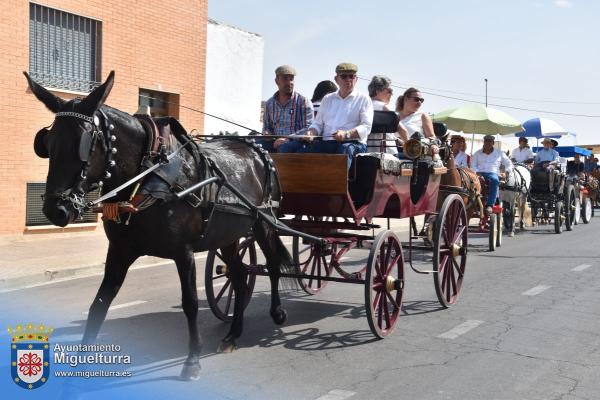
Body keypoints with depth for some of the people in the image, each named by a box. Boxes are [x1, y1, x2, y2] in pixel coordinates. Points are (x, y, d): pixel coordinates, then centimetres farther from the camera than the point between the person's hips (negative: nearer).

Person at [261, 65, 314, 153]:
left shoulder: (303, 101, 2)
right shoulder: (270, 103, 16)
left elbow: (309, 129, -7)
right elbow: (266, 128, 21)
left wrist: (288, 138, -19)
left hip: (297, 142, -4)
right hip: (275, 143, 4)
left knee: (284, 147, -37)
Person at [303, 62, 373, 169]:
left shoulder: (363, 99, 13)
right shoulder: (327, 99, 26)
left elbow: (366, 127, 1)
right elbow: (318, 124, 27)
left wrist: (346, 134, -17)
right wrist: (311, 132, 3)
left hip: (353, 143, -3)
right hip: (326, 143, 3)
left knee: (347, 149, -41)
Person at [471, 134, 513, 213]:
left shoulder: (500, 153, 19)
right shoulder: (478, 153, 20)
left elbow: (509, 164, 21)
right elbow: (473, 165, 12)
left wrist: (506, 172, 2)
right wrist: (477, 173, -8)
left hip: (493, 174, -1)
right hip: (480, 174, 1)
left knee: (495, 180, -40)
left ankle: (490, 205, -43)